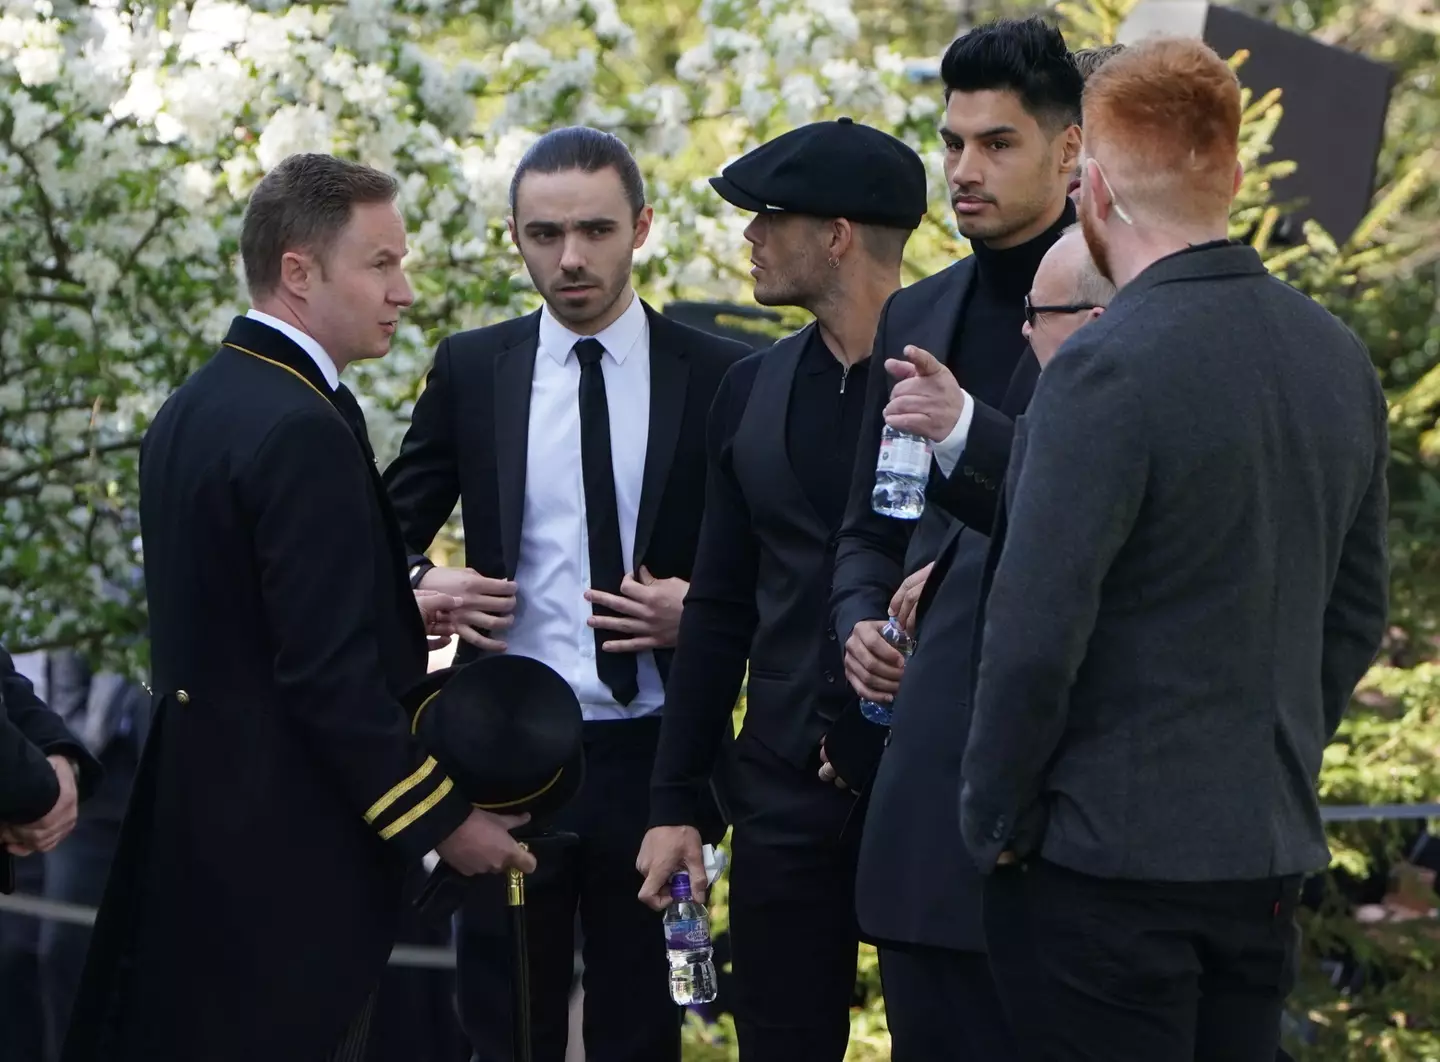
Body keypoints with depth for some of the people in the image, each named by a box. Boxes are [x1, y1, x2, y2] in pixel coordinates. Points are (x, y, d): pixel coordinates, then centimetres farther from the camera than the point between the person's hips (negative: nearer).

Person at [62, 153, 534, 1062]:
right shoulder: (303, 430, -19)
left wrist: (399, 609, 13)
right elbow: (329, 673, -22)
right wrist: (441, 819, -14)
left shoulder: (189, 409, 10)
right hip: (293, 845, -9)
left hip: (197, 816, 9)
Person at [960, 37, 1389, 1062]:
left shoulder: (1107, 371, -18)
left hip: (1107, 860, -7)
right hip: (1269, 849, 7)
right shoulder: (1340, 359, 6)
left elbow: (1036, 634, -18)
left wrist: (995, 822, -6)